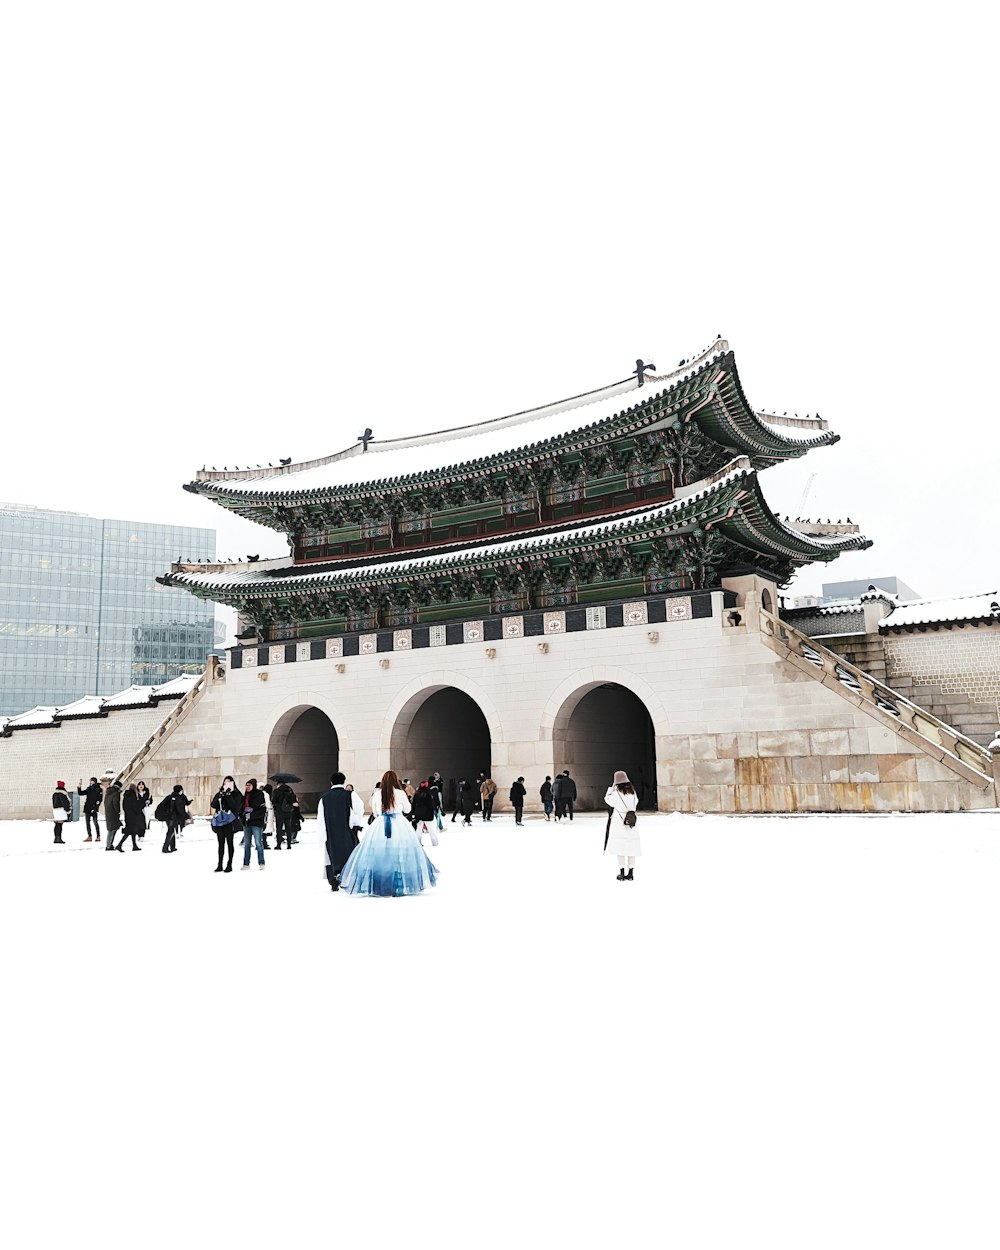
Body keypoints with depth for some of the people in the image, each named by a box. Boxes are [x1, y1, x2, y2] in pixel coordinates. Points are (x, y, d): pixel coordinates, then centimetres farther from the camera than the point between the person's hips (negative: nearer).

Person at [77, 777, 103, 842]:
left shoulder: (98, 789, -7)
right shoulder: (89, 789, 12)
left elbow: (99, 800, -11)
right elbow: (80, 793, 16)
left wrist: (95, 807, -17)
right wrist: (79, 786, 4)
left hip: (93, 809, -7)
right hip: (87, 808, 7)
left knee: (95, 822, -4)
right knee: (87, 822, 8)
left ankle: (98, 836, 2)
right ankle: (89, 836, 16)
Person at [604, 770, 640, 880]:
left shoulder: (616, 793, -11)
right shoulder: (632, 792, 3)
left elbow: (607, 799, 3)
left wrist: (611, 788, 8)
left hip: (618, 823, -4)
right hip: (631, 823, 4)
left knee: (620, 848, 1)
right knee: (631, 848, 7)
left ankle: (622, 873, 1)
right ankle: (630, 873, 10)